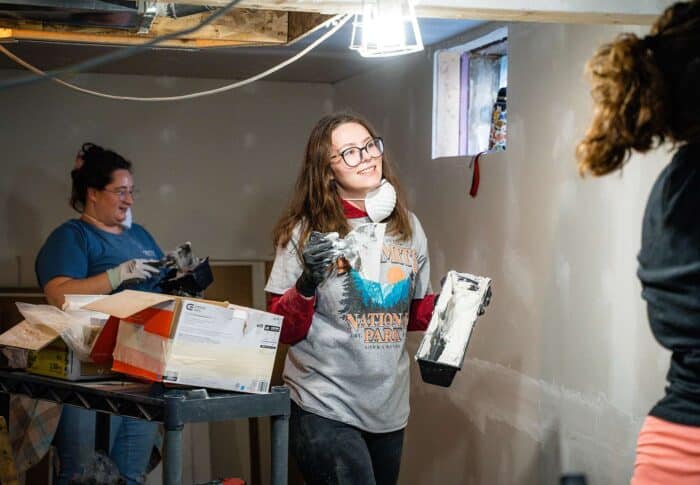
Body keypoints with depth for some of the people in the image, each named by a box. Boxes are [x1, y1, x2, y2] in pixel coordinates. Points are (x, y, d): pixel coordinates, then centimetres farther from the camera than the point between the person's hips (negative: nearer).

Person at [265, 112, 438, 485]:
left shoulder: (408, 227, 6)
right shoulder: (307, 230, -8)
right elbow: (282, 330, -8)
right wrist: (307, 283, -25)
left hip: (390, 408, 5)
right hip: (326, 410, -5)